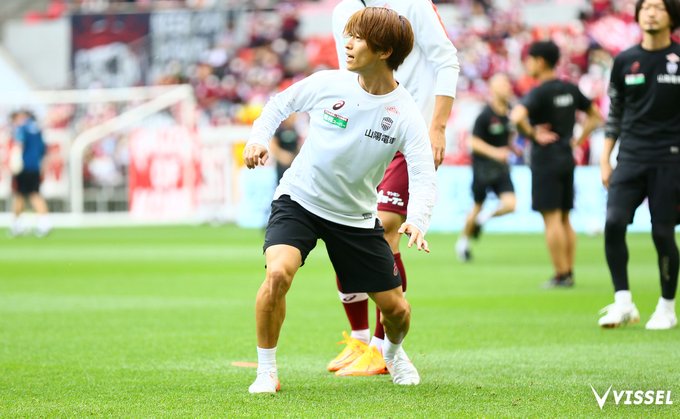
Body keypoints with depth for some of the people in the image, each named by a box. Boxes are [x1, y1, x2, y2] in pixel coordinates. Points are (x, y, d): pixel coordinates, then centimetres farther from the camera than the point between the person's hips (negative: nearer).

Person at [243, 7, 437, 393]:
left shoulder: (405, 114, -14)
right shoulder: (328, 83, -11)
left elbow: (424, 177, -19)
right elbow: (281, 104, 8)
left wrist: (417, 221, -37)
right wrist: (258, 138, -9)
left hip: (356, 216, 1)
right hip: (298, 200, -1)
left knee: (395, 308, 6)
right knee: (278, 273, -29)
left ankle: (394, 352, 44)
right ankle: (266, 371, -12)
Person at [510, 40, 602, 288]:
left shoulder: (540, 92, -13)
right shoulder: (570, 90, 9)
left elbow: (517, 117, -30)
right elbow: (595, 116, 19)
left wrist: (533, 134, -14)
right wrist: (576, 141, 13)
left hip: (546, 159, -7)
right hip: (567, 158, 7)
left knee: (552, 219, -6)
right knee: (564, 220, 13)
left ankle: (561, 275, -8)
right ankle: (569, 273, 12)